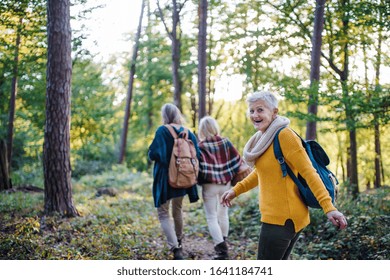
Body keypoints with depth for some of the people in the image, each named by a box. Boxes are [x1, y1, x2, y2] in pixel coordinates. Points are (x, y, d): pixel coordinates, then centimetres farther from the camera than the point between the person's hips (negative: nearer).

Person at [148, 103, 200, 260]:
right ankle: (179, 240, 44)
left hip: (164, 178, -5)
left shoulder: (162, 131, -14)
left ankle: (175, 248, -13)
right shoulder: (188, 133, 0)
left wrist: (151, 154, 4)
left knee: (163, 213, 2)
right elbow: (197, 155, 1)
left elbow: (153, 154, -18)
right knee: (178, 210, 26)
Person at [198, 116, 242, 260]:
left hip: (210, 185, -4)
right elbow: (237, 160, 0)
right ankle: (223, 243, 28)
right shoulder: (226, 142, 0)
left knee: (211, 217, 0)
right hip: (225, 183, 5)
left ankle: (221, 248, -11)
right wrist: (231, 176, 11)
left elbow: (201, 167, -18)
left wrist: (198, 181, -4)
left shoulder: (201, 146, -12)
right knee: (223, 214, 19)